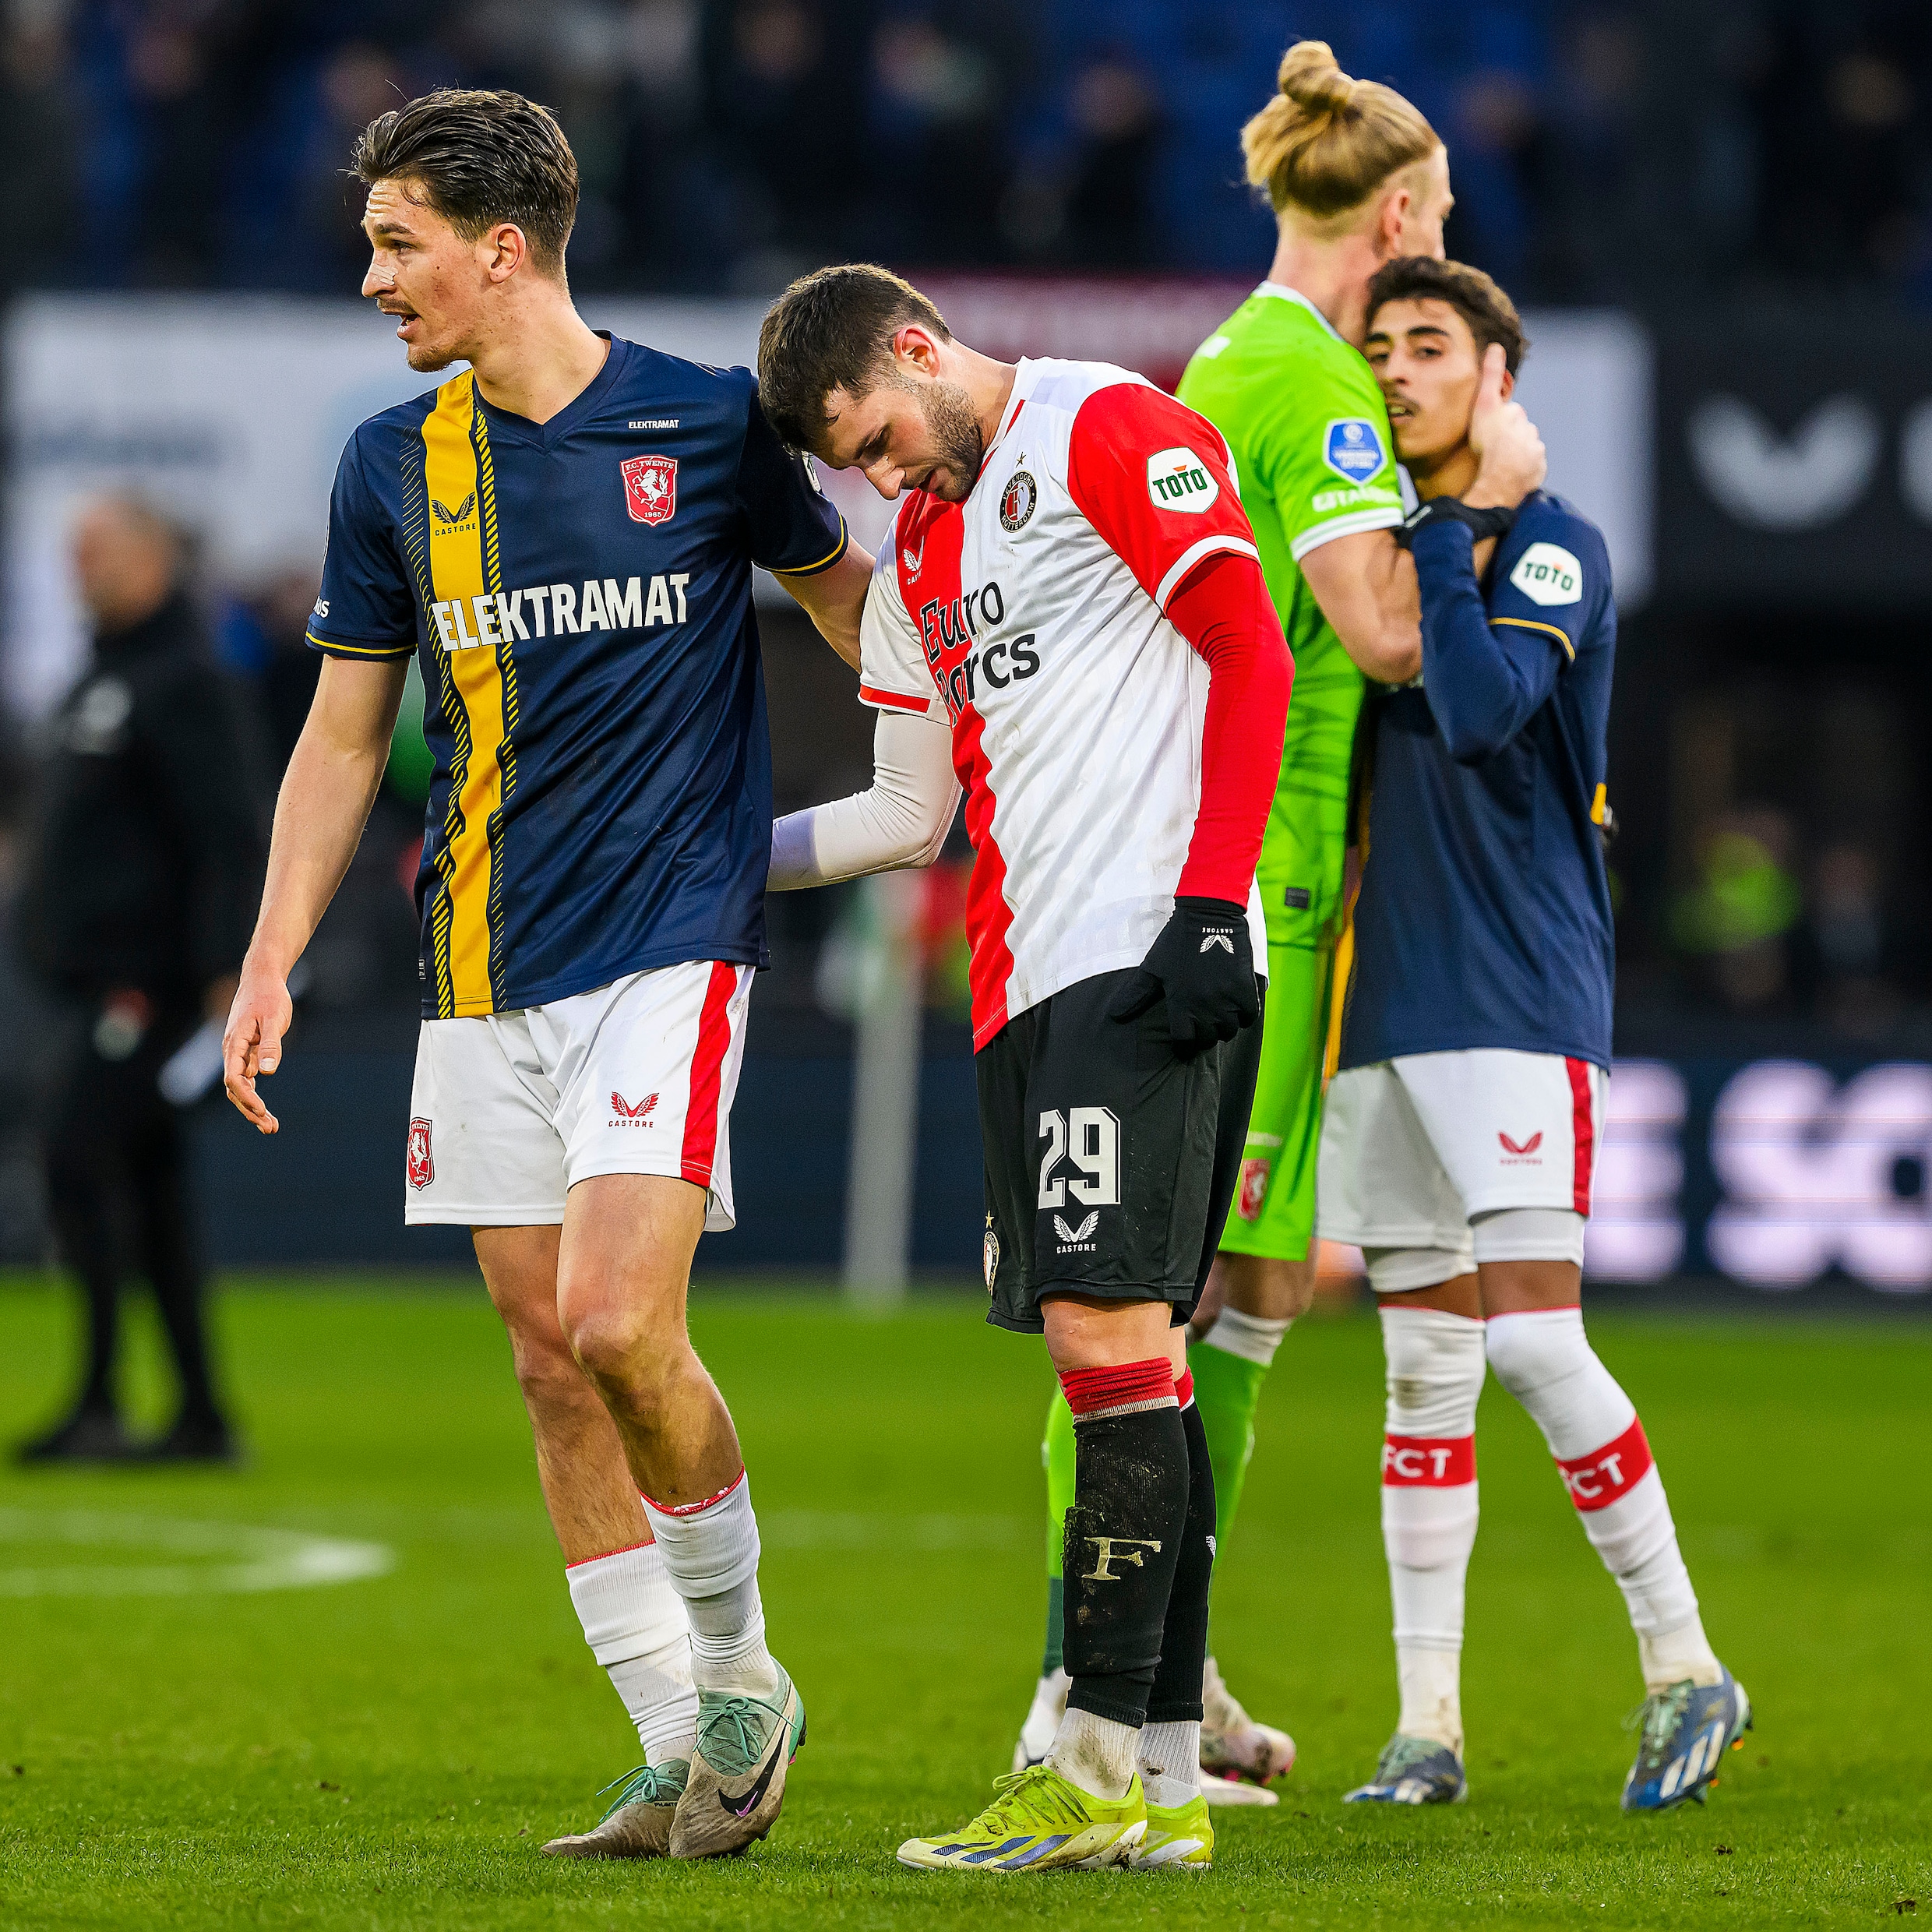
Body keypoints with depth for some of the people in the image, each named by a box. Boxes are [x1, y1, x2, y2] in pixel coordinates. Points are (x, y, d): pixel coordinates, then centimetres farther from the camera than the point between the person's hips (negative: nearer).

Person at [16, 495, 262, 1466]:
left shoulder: (185, 682, -11)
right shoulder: (100, 679, 18)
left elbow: (227, 833, -17)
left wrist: (224, 970, -23)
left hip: (143, 975, -10)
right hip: (90, 974, 10)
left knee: (79, 1163, -14)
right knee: (151, 1190, 8)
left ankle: (98, 1405, -14)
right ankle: (200, 1415, 10)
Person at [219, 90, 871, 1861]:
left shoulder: (706, 426, -4)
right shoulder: (395, 465, 7)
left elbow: (856, 602, 10)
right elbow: (345, 731, 14)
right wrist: (273, 963, 8)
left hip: (671, 940, -5)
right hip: (483, 972, 5)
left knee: (618, 1326, -18)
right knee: (551, 1364, 3)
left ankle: (740, 1672, 5)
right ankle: (682, 1760, 10)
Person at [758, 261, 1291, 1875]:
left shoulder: (1112, 434, -2)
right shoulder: (918, 556, 24)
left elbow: (1252, 656, -9)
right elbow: (911, 814, 28)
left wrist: (1209, 905, -16)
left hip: (1149, 961, -8)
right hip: (1027, 984, 9)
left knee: (1109, 1325, -14)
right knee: (1109, 1348, 4)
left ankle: (1101, 1765, -15)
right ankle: (1165, 1787, 4)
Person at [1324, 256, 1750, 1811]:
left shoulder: (1549, 545, -5)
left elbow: (1482, 705, -22)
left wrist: (1439, 526, -14)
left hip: (1517, 987, -7)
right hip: (1385, 997, 7)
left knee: (1535, 1340, -14)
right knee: (1424, 1362, 6)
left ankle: (1686, 1667, -2)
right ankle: (1429, 1726, 8)